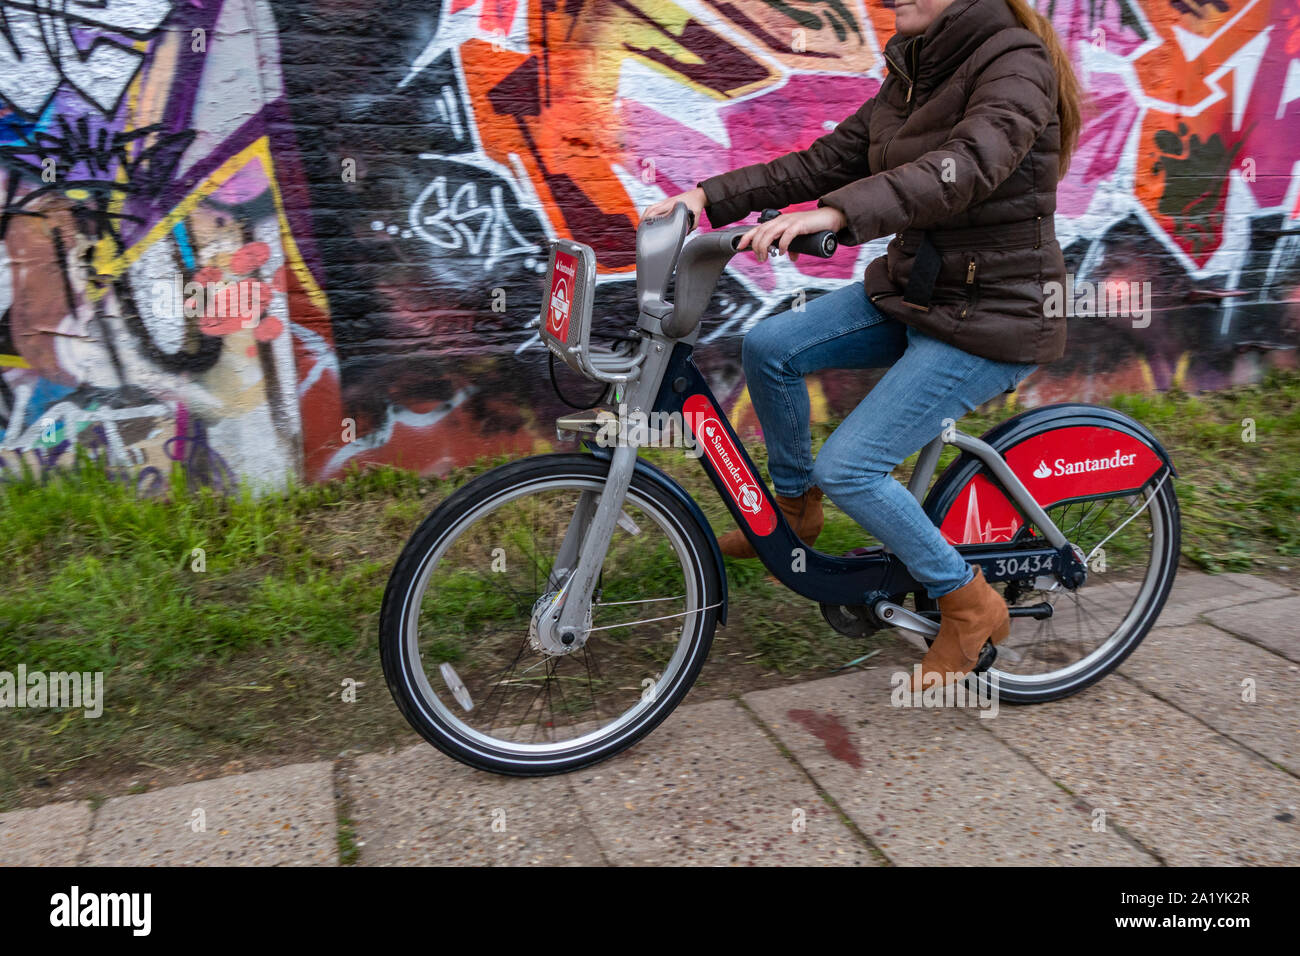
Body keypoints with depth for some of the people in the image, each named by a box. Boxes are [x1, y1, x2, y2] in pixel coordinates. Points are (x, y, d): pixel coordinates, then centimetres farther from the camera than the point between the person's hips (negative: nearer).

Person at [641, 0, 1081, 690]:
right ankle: (795, 505, 17)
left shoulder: (1016, 63, -14)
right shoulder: (909, 77, 11)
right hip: (910, 293, 8)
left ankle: (968, 604, 5)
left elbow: (966, 165, -33)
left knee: (847, 467, -17)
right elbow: (823, 163, 7)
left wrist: (835, 214, -47)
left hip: (989, 319, -8)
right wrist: (710, 197, -4)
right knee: (768, 347, -4)